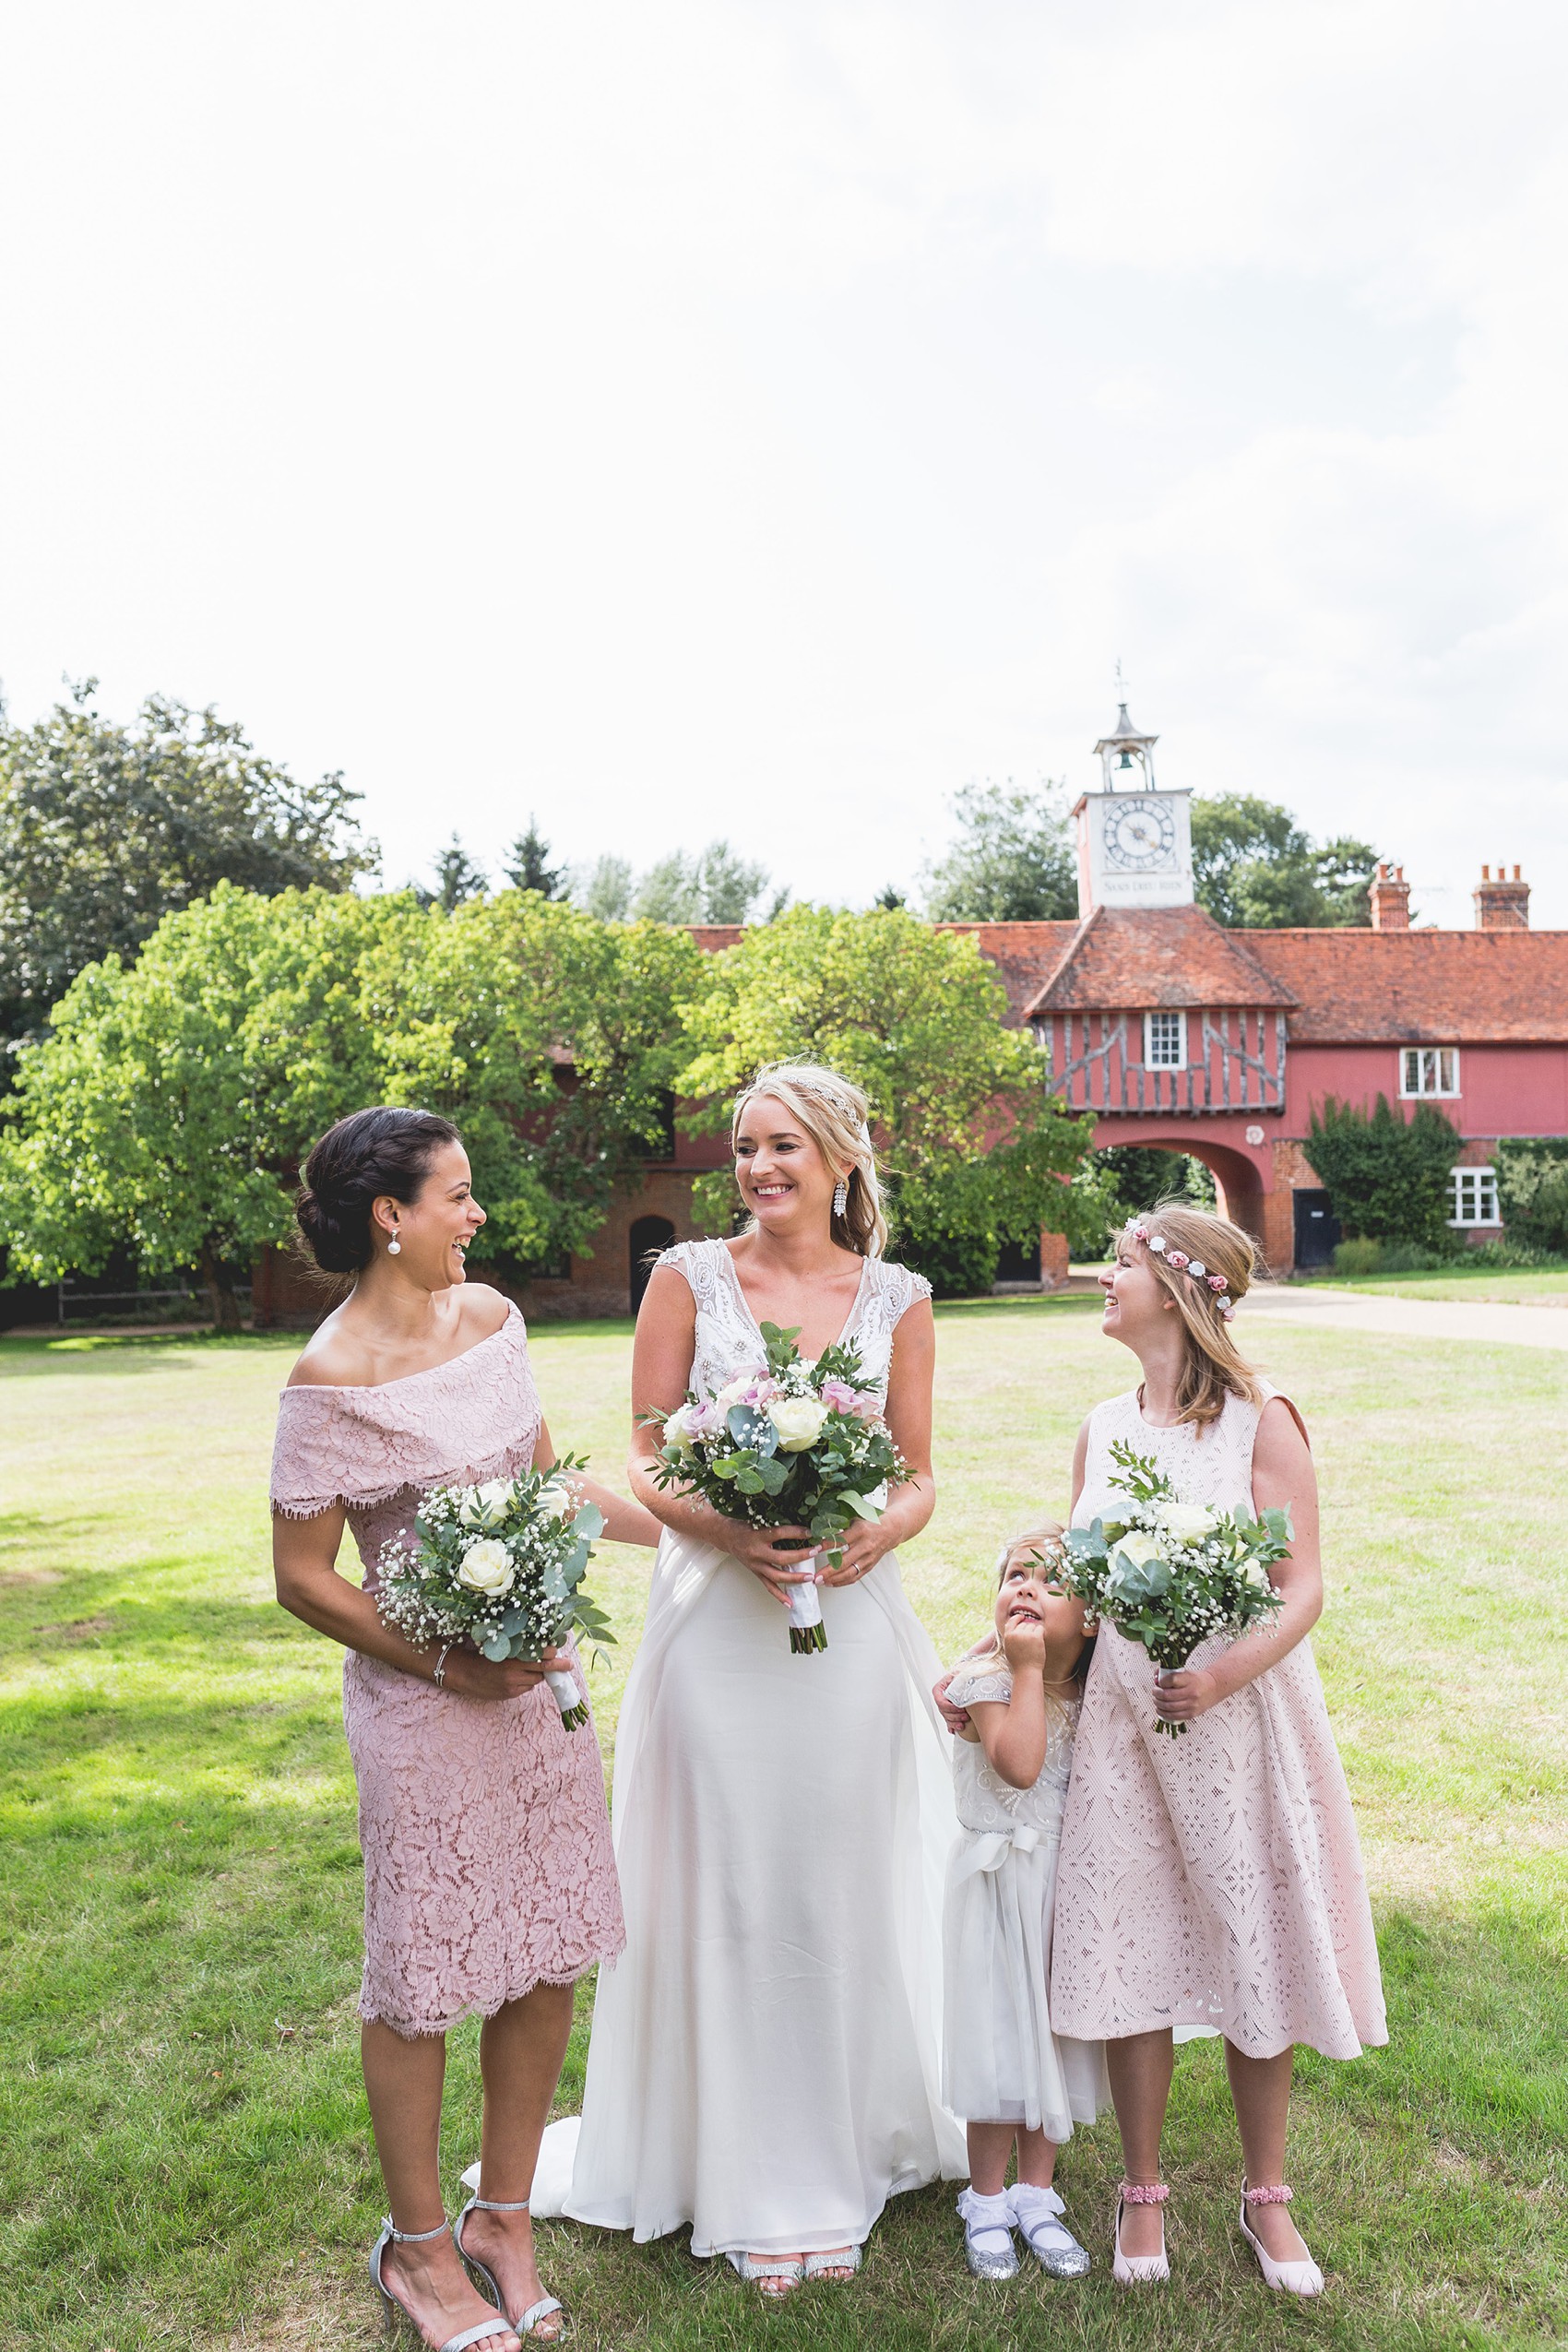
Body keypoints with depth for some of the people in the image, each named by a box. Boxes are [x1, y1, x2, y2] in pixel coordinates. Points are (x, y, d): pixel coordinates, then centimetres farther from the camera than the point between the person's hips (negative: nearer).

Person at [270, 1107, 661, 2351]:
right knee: (423, 1981, 10)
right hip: (425, 1703, -6)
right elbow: (303, 1577, -12)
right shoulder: (333, 1381, -17)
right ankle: (419, 2245, 34)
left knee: (551, 1962, 14)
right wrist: (450, 1664, -16)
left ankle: (506, 2218, 36)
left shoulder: (490, 1315, 2)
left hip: (539, 1679, 6)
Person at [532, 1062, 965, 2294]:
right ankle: (750, 2180, 26)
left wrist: (877, 1534, -15)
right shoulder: (689, 1278, -1)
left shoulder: (897, 1299, 3)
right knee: (732, 1893, 7)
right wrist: (727, 1529, -18)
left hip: (851, 1623, 2)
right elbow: (646, 1463, -1)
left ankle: (844, 2150, 34)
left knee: (848, 1888, 12)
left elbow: (920, 1477, 6)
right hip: (718, 1622, -1)